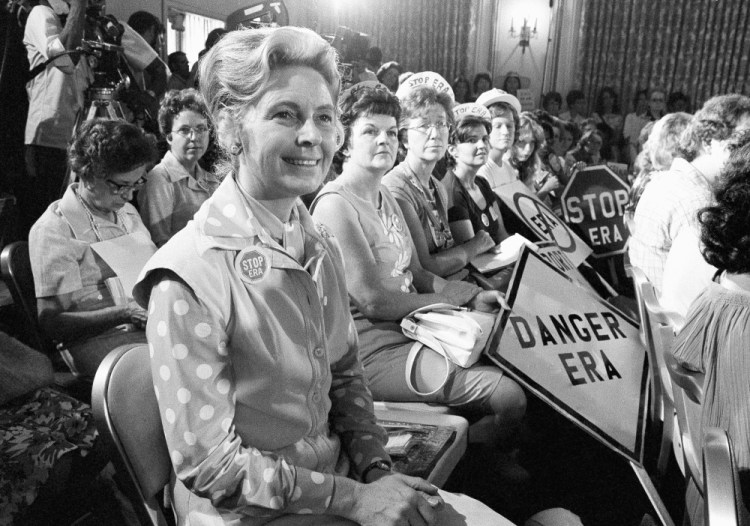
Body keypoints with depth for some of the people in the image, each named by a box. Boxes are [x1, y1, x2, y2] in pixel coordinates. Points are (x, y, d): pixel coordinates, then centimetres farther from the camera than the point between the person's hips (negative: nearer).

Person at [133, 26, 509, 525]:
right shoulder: (189, 277, -24)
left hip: (339, 476, 6)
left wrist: (376, 469, -6)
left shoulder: (321, 246, -1)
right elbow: (209, 466, -20)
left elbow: (345, 373, 7)